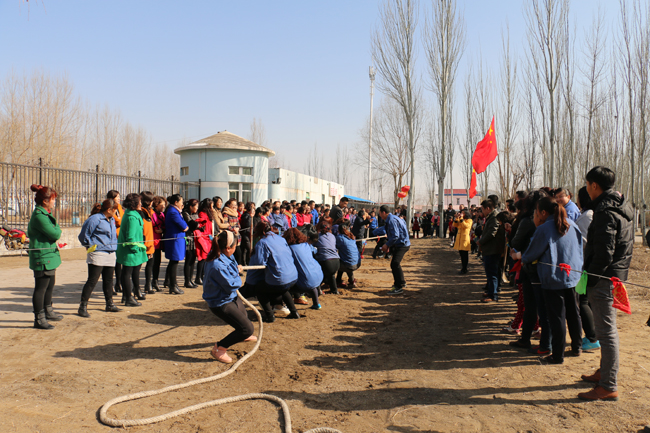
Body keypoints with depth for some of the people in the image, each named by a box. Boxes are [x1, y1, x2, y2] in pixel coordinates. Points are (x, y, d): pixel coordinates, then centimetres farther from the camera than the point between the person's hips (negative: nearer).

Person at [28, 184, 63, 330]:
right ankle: (39, 319, 8)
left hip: (49, 257, 11)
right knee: (40, 288, -1)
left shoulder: (44, 214, 14)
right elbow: (55, 234, -21)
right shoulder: (39, 216, -20)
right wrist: (57, 227, -4)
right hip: (43, 259, -11)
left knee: (50, 286, 21)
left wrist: (55, 229, 2)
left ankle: (48, 312, 37)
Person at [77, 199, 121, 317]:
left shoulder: (112, 220, 15)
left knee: (108, 280, 15)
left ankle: (110, 304, 25)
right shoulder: (95, 219, -10)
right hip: (97, 254, -8)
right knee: (92, 281, -7)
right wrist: (91, 245, -5)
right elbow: (83, 236, -8)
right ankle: (83, 306, 0)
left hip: (111, 254, 8)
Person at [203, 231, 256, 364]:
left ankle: (242, 336, 64)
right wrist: (238, 274, -12)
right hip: (221, 304, -10)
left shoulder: (224, 257, -5)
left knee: (243, 314, 34)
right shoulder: (217, 266, -36)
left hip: (231, 297, 10)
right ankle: (219, 348, 0)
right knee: (248, 328, -12)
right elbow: (232, 286, -28)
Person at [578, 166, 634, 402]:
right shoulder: (622, 207, 14)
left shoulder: (605, 211, -18)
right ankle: (605, 372, 34)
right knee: (606, 328, 21)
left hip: (604, 278, -11)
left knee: (606, 331, -5)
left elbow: (604, 253, -24)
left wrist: (589, 279, -16)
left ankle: (608, 386, 2)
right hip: (616, 275, 11)